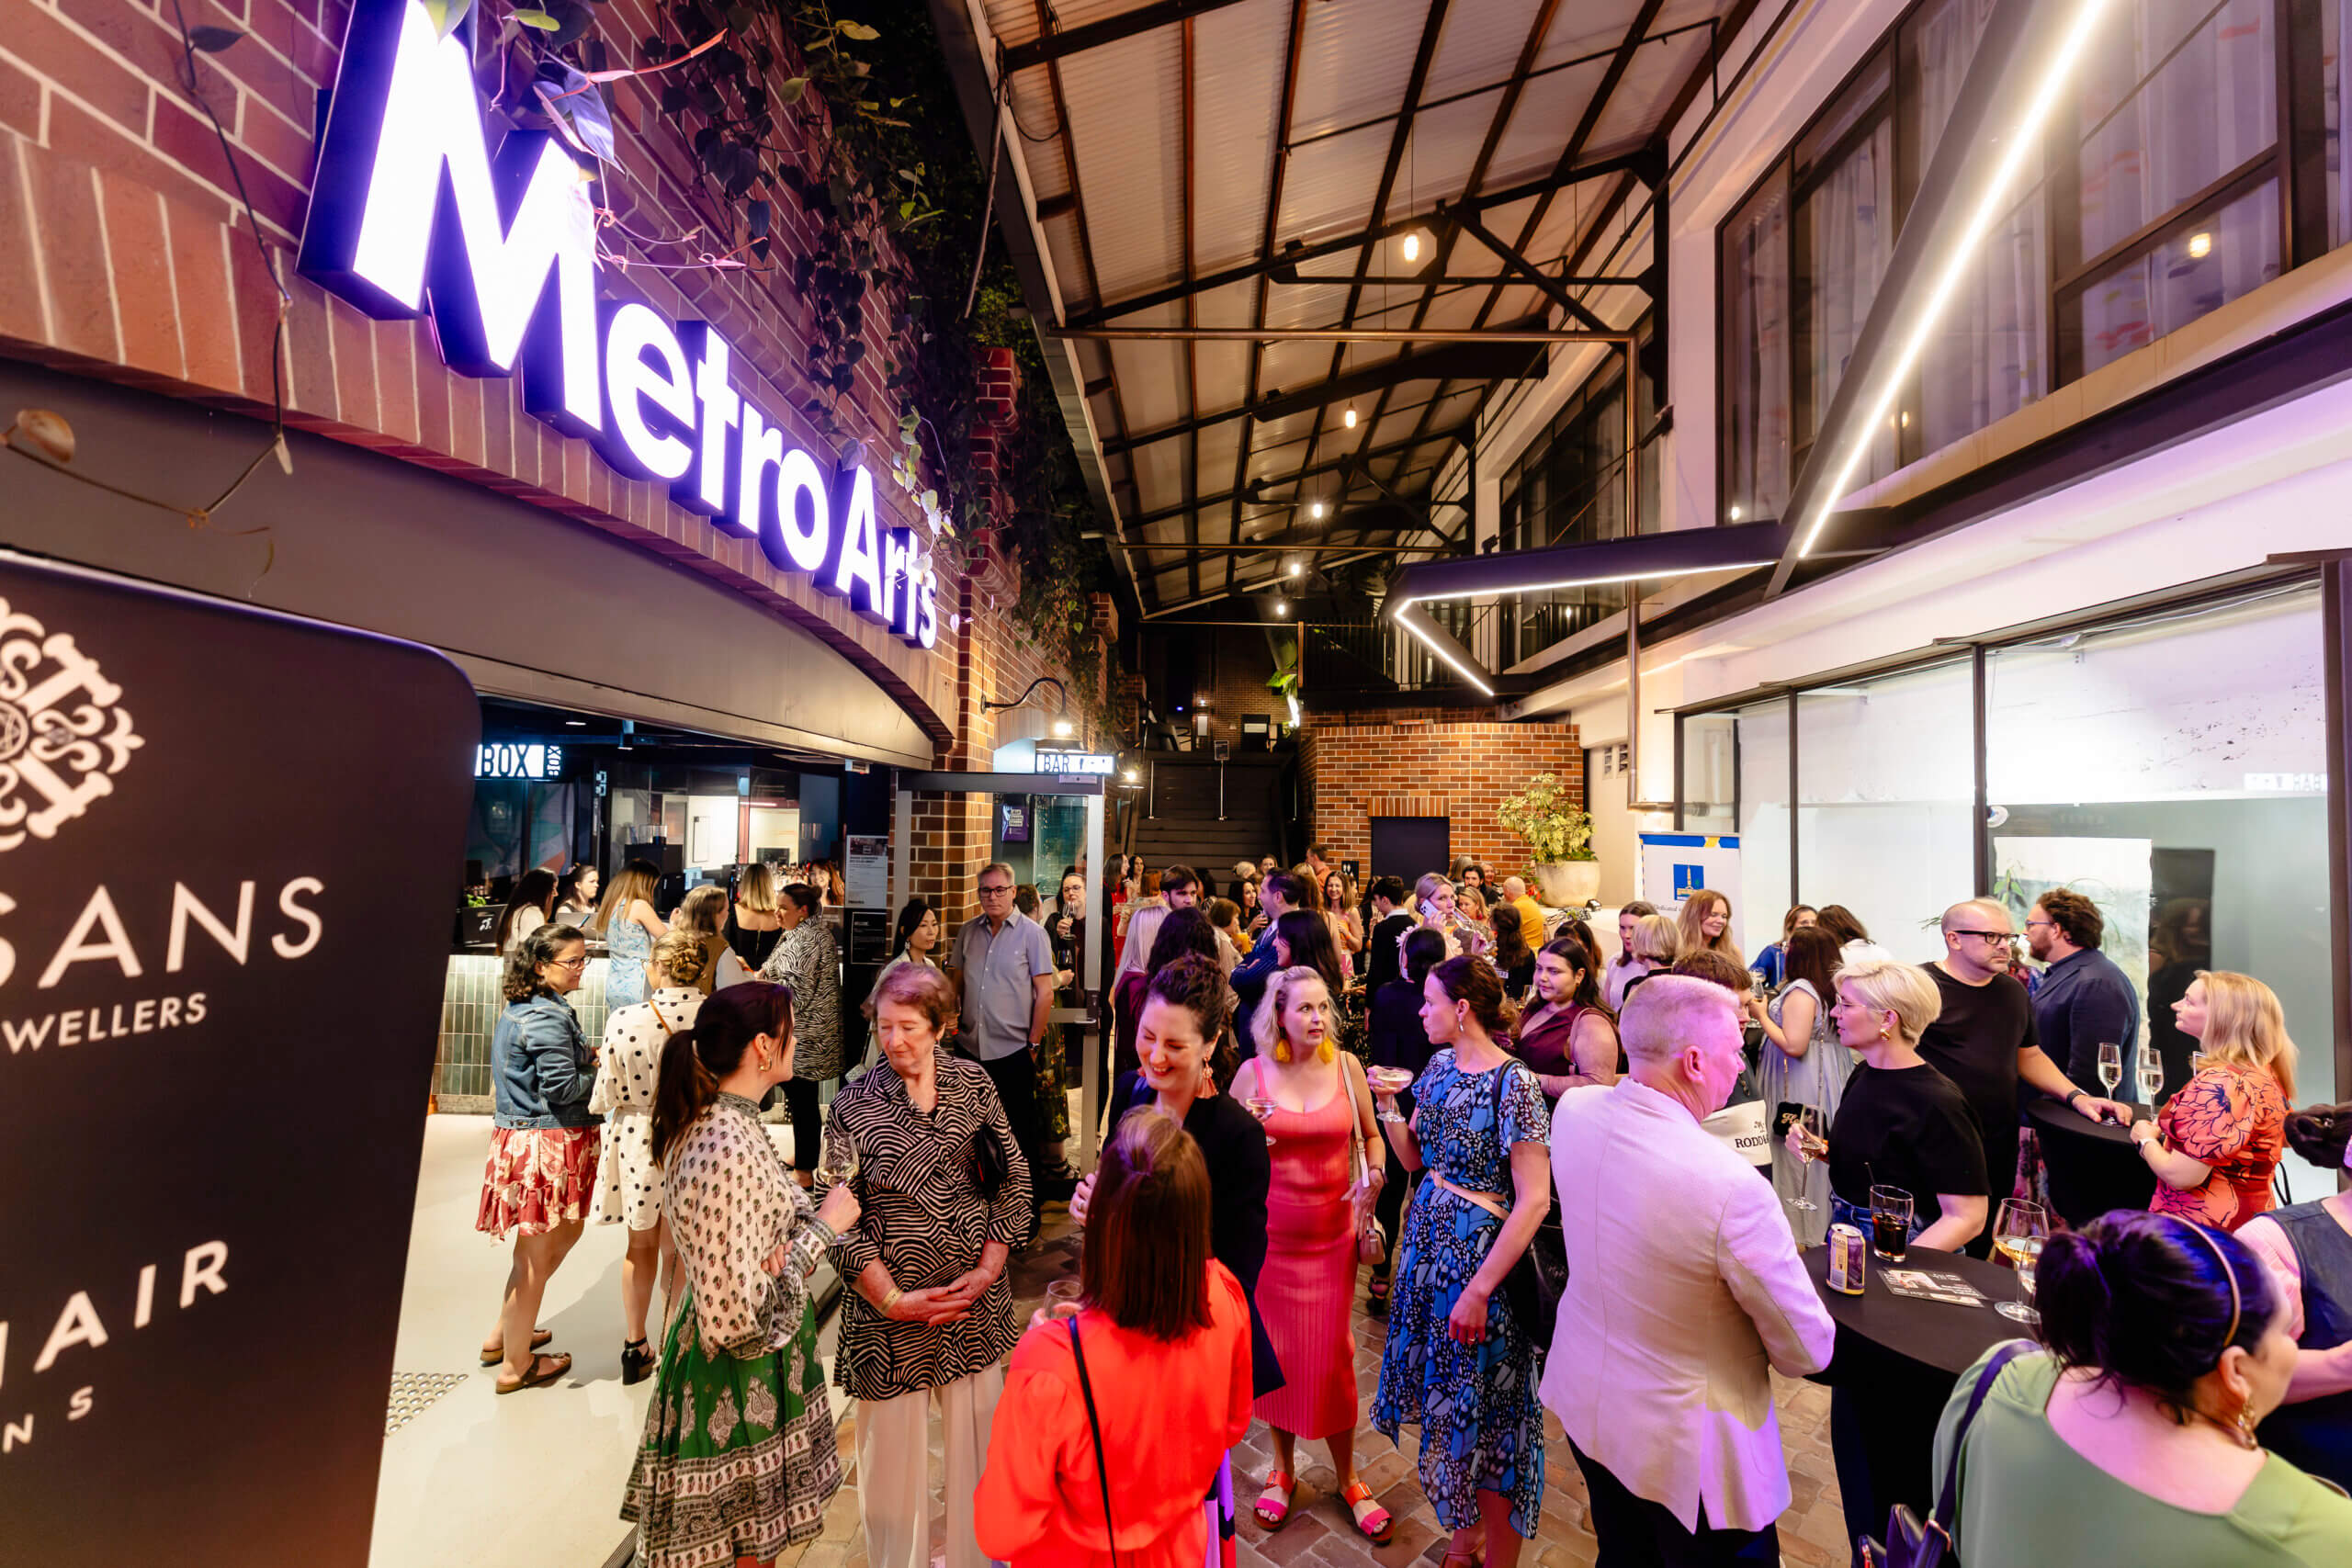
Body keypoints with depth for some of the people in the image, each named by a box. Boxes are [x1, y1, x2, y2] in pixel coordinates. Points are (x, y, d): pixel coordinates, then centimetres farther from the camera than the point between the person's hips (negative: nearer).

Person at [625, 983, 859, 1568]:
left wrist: (789, 1244, -13)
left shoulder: (721, 1121, -2)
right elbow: (745, 1315, -29)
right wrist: (823, 1228, -19)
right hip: (743, 1384, -8)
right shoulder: (728, 1154, -31)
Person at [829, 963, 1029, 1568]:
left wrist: (987, 1270, -7)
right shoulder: (853, 1106, -9)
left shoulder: (974, 1083, -4)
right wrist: (893, 1299, -11)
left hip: (976, 1298, 2)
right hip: (891, 1304, -2)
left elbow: (1014, 1182, 0)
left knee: (978, 1435, 16)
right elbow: (841, 1220, -7)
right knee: (895, 1445, 11)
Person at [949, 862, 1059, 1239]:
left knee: (1020, 1136, 5)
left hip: (1013, 1050, -4)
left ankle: (1025, 1218, 20)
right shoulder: (967, 932, 7)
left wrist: (1033, 1044, -7)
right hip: (973, 1049, 4)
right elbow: (955, 982, 15)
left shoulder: (1032, 932, -5)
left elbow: (1045, 993, -5)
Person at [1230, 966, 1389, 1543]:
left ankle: (1347, 1478, 32)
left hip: (1331, 1234, 0)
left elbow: (1370, 1135, 8)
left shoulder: (1345, 1065, -7)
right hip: (1269, 1231, 0)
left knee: (1330, 1357, 7)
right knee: (1276, 1351, 13)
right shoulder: (1254, 1072, -9)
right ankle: (1283, 1468, 38)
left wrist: (1374, 1175, -11)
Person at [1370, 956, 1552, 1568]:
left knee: (1484, 1412, 9)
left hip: (1483, 1253, -7)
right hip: (1429, 1238, 7)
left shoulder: (1512, 1083, -21)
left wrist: (1479, 1289, -21)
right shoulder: (1441, 1064, 1)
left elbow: (1534, 1201, -21)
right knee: (1443, 1396, 20)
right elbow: (1415, 1158, 8)